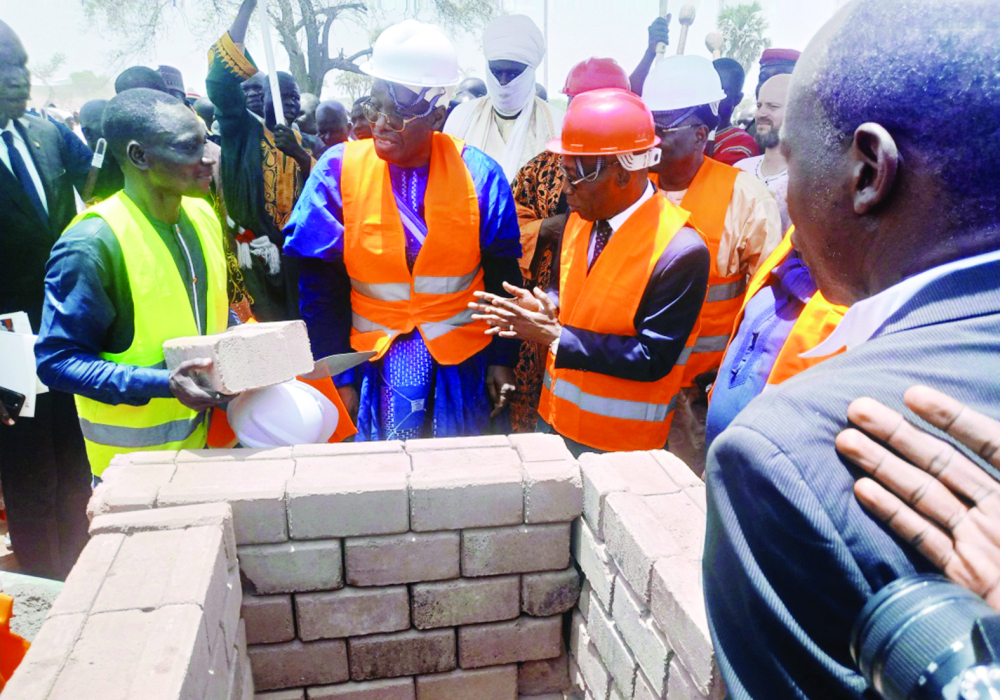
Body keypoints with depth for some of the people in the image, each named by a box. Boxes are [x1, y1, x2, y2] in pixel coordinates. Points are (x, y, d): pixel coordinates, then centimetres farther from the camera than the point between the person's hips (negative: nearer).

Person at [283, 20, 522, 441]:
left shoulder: (477, 173, -7)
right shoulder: (339, 169, -7)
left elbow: (502, 275, 0)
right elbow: (320, 282, -4)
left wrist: (502, 359, -2)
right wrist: (338, 374, -6)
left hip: (463, 360, 1)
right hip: (373, 359, 0)